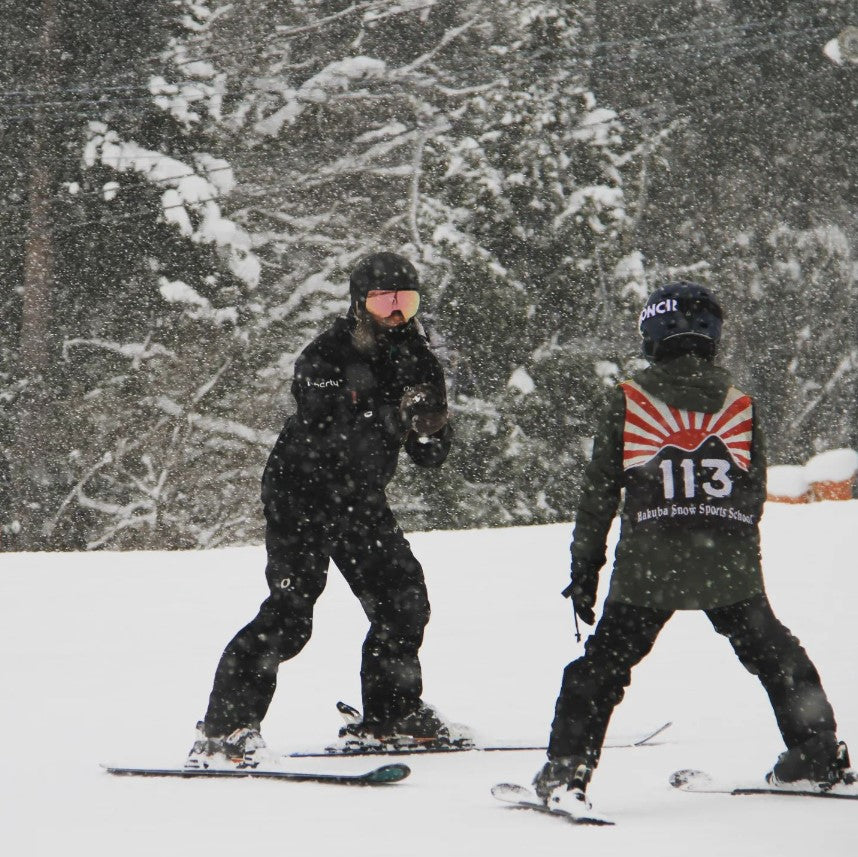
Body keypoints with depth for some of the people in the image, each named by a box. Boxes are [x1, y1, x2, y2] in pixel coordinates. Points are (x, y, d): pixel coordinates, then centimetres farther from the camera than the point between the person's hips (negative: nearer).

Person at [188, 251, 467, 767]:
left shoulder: (416, 362, 4)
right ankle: (226, 725, -16)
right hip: (302, 492, -7)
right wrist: (393, 416, -37)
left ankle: (390, 715, 25)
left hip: (361, 498, 7)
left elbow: (432, 456, 3)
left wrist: (431, 426, -19)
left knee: (404, 599, 6)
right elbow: (330, 438, -30)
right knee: (290, 611, -17)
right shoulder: (326, 357, -16)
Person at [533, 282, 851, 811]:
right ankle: (819, 752, 24)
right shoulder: (740, 404, 6)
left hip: (649, 565, -2)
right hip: (731, 567, 2)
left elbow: (600, 491, 2)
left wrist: (585, 567, 9)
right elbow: (756, 492, 12)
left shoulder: (629, 402, 0)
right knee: (773, 653, 20)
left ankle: (567, 772, -5)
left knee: (603, 664, 4)